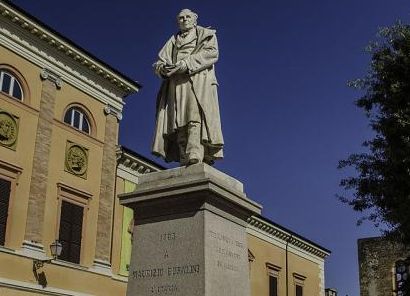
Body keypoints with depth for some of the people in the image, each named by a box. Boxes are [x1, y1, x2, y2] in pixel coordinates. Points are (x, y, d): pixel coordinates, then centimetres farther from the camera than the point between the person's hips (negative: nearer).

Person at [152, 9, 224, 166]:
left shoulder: (206, 34, 20)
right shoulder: (172, 41, 31)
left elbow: (212, 53, -1)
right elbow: (158, 63, 20)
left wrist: (186, 64, -13)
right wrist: (163, 68, -7)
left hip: (199, 80, -4)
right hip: (176, 84, 4)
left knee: (196, 118, -24)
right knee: (180, 123, -11)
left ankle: (195, 156, -39)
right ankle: (184, 162, -20)